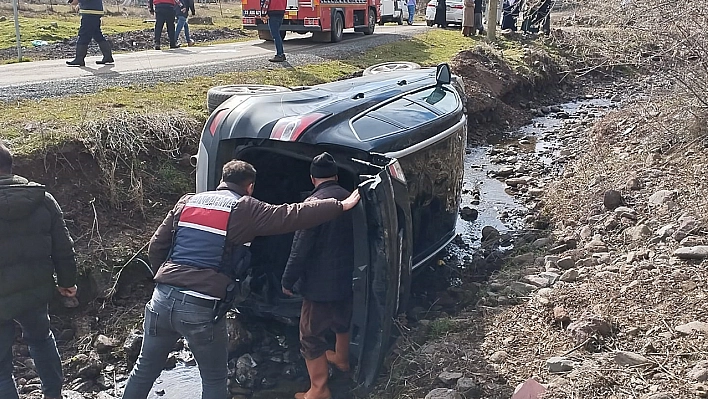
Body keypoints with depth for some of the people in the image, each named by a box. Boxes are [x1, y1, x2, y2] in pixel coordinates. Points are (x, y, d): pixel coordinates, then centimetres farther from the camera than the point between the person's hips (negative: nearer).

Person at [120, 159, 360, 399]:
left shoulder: (187, 201, 14)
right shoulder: (245, 209, 0)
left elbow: (155, 248, 15)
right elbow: (292, 216, -4)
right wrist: (341, 205, 2)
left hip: (163, 298, 5)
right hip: (201, 308, -5)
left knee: (145, 369, 20)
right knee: (214, 380, 14)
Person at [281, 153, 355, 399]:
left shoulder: (313, 204, -22)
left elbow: (300, 248, -21)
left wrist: (288, 281, -9)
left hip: (320, 284, -7)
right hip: (348, 277, 7)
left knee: (311, 335, 5)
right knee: (342, 319, 30)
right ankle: (342, 359, 53)